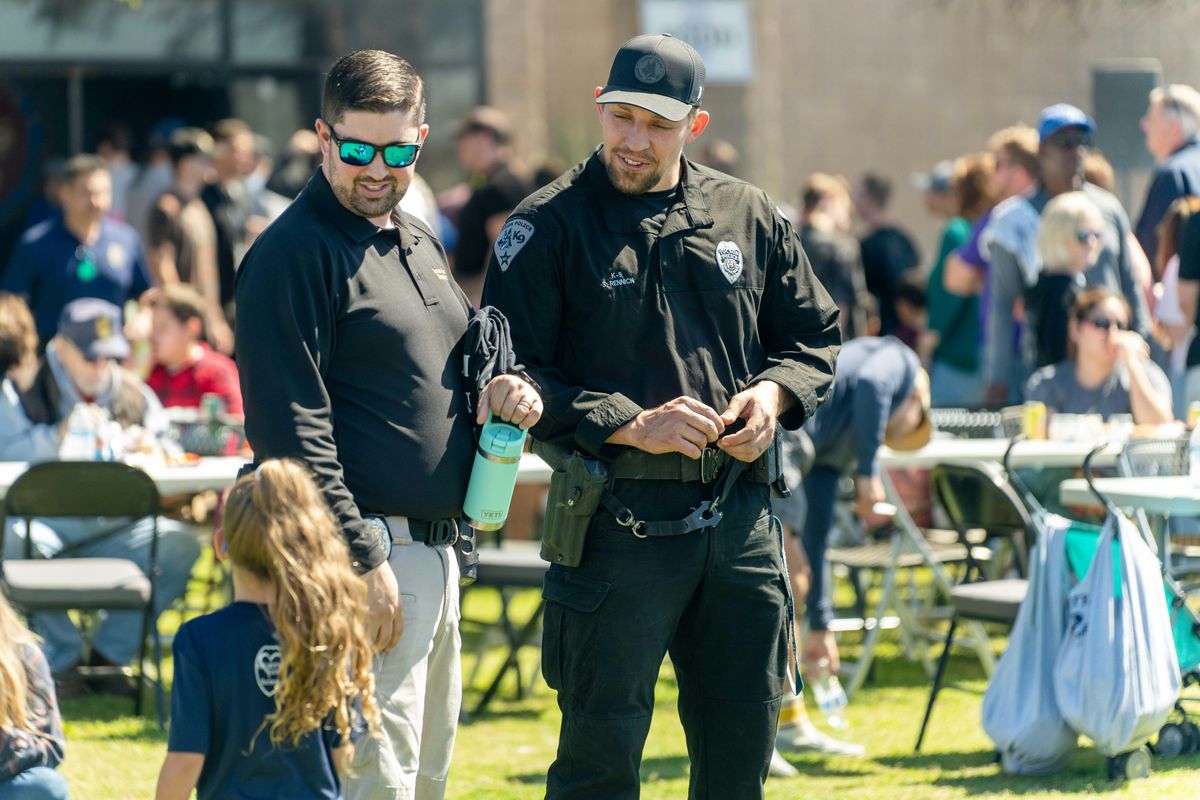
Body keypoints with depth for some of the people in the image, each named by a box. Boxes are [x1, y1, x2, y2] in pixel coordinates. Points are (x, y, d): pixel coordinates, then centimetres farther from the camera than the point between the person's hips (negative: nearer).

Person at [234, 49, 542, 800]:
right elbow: (290, 427, -18)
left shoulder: (420, 244, 16)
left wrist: (506, 389, 3)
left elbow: (468, 355, 29)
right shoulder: (293, 253, -12)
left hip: (437, 550, 9)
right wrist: (362, 561, -22)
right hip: (365, 553, -9)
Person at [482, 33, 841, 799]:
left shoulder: (747, 216, 10)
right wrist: (630, 427, -18)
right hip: (619, 526, -4)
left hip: (741, 522, 4)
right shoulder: (549, 225, -4)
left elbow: (814, 335, 18)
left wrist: (772, 393, -3)